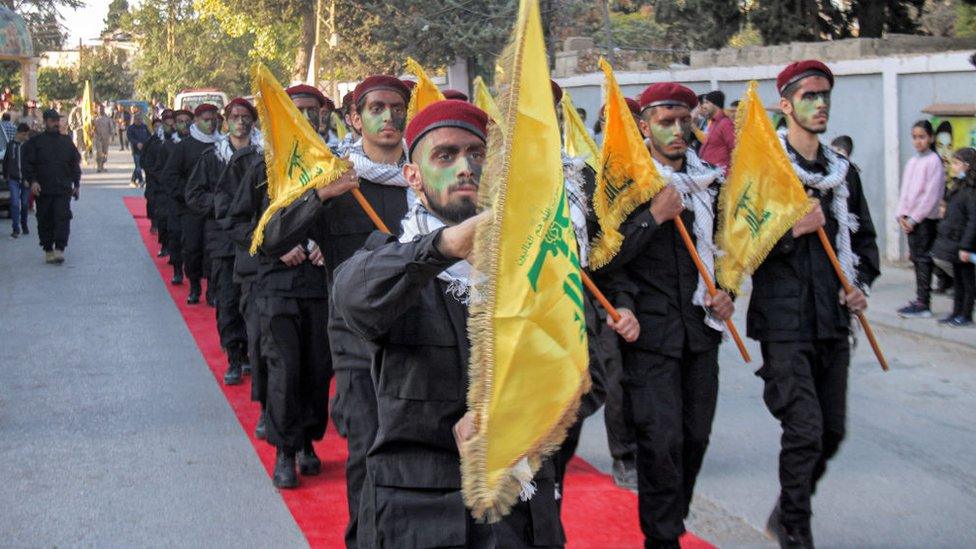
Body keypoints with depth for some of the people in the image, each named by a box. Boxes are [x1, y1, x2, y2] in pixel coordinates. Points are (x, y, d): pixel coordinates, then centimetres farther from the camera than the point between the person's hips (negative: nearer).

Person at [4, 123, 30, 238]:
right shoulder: (10, 145, 5)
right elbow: (6, 161, 16)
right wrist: (5, 175, 15)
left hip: (26, 180, -1)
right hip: (13, 179, 1)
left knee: (25, 204, 8)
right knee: (15, 204, -8)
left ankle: (24, 225, 28)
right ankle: (16, 229, -8)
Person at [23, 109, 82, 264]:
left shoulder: (67, 141, 13)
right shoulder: (35, 142, 4)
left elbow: (75, 163, 17)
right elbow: (27, 163, 0)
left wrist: (76, 184, 13)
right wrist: (32, 180, -13)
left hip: (64, 189, 1)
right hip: (43, 189, -1)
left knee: (62, 218, -12)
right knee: (45, 221, 5)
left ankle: (59, 249, -14)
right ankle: (48, 250, 16)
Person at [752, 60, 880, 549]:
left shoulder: (842, 173, 14)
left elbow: (863, 238, 24)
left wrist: (861, 284, 8)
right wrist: (792, 231, -18)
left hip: (833, 321, 6)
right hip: (784, 320, -6)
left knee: (832, 431, 10)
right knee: (805, 429, -12)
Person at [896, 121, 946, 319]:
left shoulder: (934, 161, -8)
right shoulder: (912, 162, 14)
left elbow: (931, 194, -13)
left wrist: (914, 218, -13)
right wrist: (902, 215, 2)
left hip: (926, 218, -7)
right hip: (911, 219, 7)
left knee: (923, 259, -7)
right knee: (916, 258, 8)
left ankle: (923, 304, -5)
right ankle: (919, 300, 14)